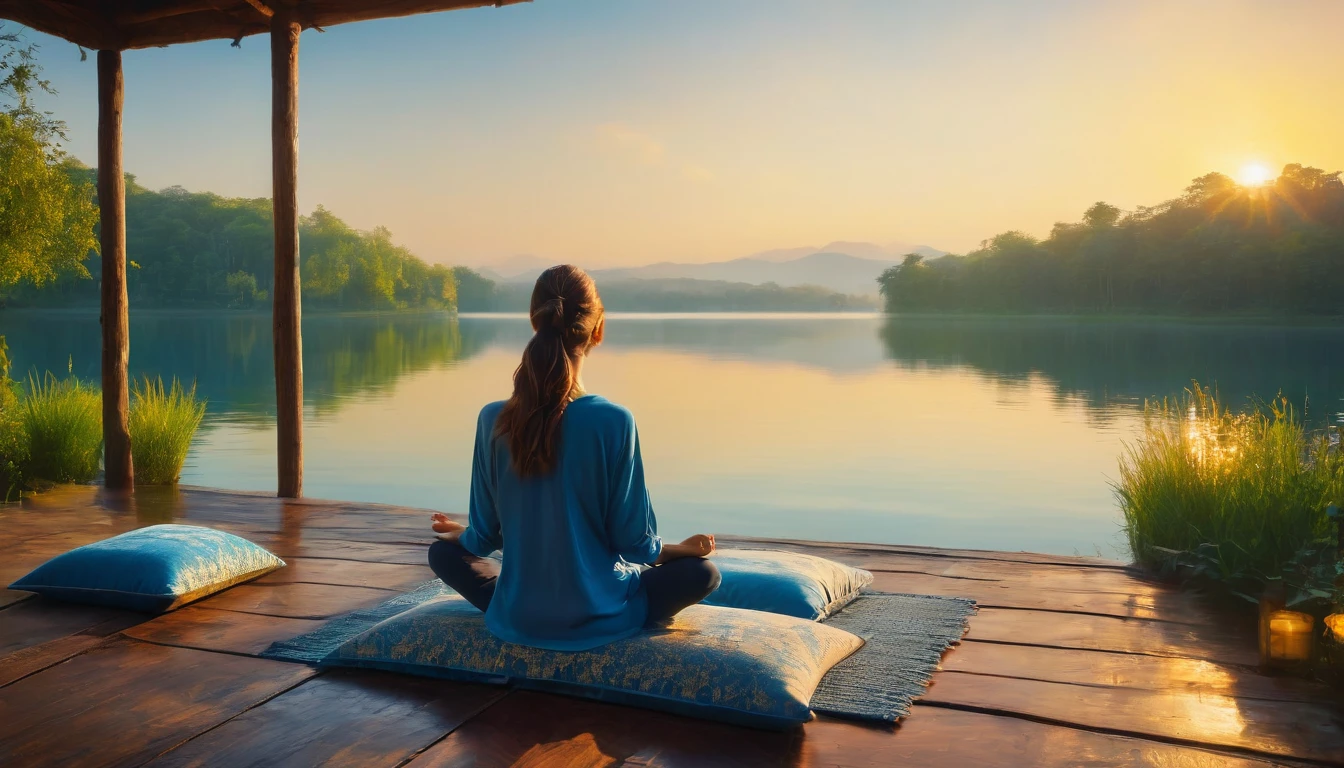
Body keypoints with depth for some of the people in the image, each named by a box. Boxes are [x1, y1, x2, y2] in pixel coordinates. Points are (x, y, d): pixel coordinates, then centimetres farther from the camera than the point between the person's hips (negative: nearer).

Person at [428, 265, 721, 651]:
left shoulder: (493, 420, -13)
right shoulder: (614, 421, -21)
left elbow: (484, 535, -3)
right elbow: (632, 540, -12)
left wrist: (463, 534, 21)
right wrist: (680, 548, 9)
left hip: (515, 619, 1)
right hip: (596, 618, -1)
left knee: (443, 552, 27)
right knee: (702, 571, 17)